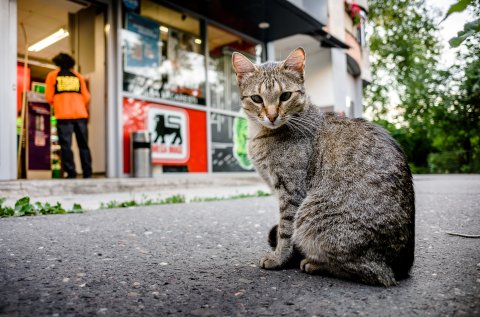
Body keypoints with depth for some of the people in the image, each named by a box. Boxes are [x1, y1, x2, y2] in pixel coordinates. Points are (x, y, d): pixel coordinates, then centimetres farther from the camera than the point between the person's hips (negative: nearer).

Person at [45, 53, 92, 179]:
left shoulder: (52, 75, 11)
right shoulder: (78, 76, 16)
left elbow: (49, 97, 6)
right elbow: (86, 97, 11)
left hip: (63, 115, -2)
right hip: (80, 114, 2)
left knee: (66, 145, -1)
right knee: (83, 145, 6)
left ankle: (71, 173, -7)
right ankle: (87, 173, 2)